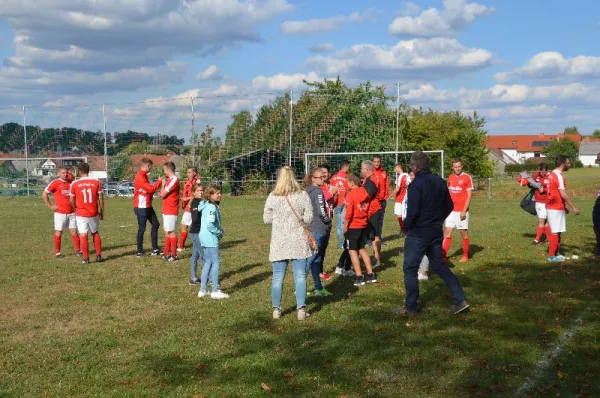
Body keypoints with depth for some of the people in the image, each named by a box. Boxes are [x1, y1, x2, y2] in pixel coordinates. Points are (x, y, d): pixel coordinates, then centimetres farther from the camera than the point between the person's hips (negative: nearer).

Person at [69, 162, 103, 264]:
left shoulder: (74, 184, -6)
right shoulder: (96, 182, -3)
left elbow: (72, 201, -2)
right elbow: (100, 198, -1)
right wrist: (102, 211, 9)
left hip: (81, 214, -2)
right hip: (94, 213, 2)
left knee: (83, 235, 3)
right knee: (95, 233, 18)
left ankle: (86, 259, 3)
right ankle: (98, 256, 17)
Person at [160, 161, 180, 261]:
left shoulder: (174, 180, -17)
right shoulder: (170, 180, 15)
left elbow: (162, 194, -17)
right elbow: (163, 193, 17)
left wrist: (163, 184, -3)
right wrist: (164, 183, 7)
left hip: (171, 211, -10)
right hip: (167, 210, 10)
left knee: (171, 232, -6)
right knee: (167, 232, 14)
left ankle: (174, 255, -2)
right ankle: (167, 253, 21)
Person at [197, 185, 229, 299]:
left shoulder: (207, 206, 13)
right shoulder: (211, 207, -17)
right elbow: (209, 225, -26)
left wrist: (219, 231, 7)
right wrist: (219, 232, -12)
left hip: (205, 238, 10)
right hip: (210, 239, -10)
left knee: (207, 263, 14)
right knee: (216, 262, -5)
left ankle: (202, 290, 18)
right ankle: (215, 291, -2)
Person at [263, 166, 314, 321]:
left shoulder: (273, 197, -5)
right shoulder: (302, 195, -6)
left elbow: (266, 219, 0)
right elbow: (309, 218, -4)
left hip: (279, 243, 1)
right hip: (298, 242, -1)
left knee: (278, 277, 9)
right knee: (300, 276, 5)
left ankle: (276, 309, 14)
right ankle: (301, 309, 5)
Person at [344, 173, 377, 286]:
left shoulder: (351, 194, -14)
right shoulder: (365, 192, 5)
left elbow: (349, 213, -17)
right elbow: (368, 209, 10)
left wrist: (345, 226, -7)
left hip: (353, 226, -7)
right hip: (364, 225, 7)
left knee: (352, 250, 2)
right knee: (361, 249, 18)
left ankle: (359, 277, -1)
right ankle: (370, 274, 18)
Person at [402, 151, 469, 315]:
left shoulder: (415, 184, -18)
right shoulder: (440, 181, 5)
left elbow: (412, 212, -22)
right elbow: (449, 206, 11)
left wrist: (407, 226, -5)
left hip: (418, 233, -7)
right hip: (436, 232, 7)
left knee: (410, 269, 6)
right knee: (440, 266, 16)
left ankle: (411, 307, 12)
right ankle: (460, 300, 9)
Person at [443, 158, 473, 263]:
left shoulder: (467, 177, -7)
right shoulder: (450, 178, 9)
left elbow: (469, 196, -9)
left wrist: (464, 211, -15)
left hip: (461, 211, -4)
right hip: (451, 211, 4)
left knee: (464, 233, 5)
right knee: (448, 233, 1)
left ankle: (465, 256, 17)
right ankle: (443, 255, 1)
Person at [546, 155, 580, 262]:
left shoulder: (552, 174, 13)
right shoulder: (559, 176, -16)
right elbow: (563, 194, -20)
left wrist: (563, 206, 22)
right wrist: (574, 207, -15)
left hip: (553, 206, 9)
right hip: (556, 208, -9)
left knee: (556, 232, 15)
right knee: (555, 232, -4)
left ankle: (555, 253, 21)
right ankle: (552, 256, 0)